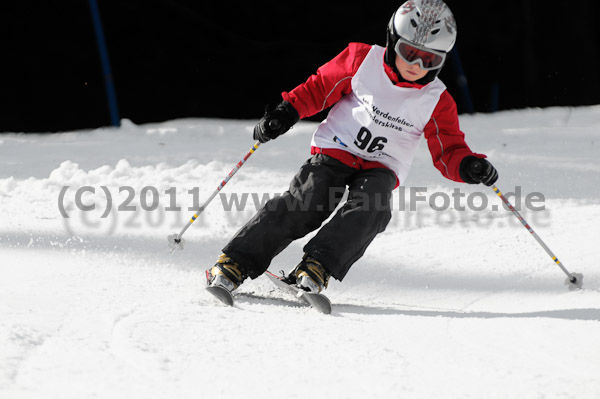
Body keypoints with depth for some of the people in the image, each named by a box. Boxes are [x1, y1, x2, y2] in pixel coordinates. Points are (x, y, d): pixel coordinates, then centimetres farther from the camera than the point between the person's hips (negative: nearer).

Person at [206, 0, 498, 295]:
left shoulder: (437, 102, -2)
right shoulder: (362, 60, -4)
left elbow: (448, 152, 1)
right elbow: (319, 87, 5)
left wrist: (469, 166, -21)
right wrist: (286, 113, -8)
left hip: (380, 169, 1)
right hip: (335, 149, -1)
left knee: (370, 209, -32)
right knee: (306, 204, -24)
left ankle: (315, 269, -35)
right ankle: (234, 264, -21)